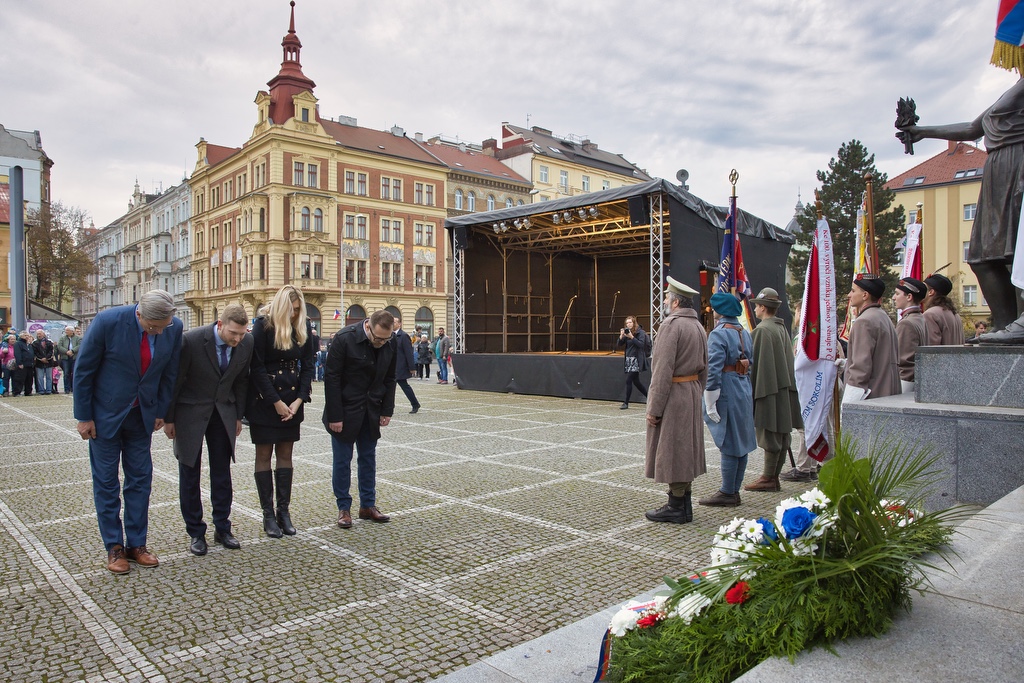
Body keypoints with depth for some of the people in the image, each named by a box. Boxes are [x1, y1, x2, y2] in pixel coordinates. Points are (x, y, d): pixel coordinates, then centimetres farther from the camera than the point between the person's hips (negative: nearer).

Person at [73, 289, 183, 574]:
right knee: (106, 482, 5)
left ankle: (136, 544, 20)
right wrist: (84, 417, -8)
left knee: (140, 480, 8)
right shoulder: (108, 321, -22)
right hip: (105, 415, -3)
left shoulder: (174, 328, -13)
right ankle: (114, 548, 17)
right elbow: (83, 370, -12)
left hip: (142, 416, 3)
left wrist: (161, 412, 4)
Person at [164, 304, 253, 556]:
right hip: (191, 412, -3)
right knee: (189, 473, 5)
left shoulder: (246, 342, -11)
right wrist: (168, 419, -5)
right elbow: (174, 380, -12)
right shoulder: (191, 340, -23)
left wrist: (238, 416, 6)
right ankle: (196, 532, 17)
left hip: (224, 412, 3)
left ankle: (222, 528, 19)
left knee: (222, 472, 7)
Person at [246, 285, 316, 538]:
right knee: (264, 455, 3)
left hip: (292, 400, 4)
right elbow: (257, 368, -12)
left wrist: (299, 399, -7)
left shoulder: (303, 328, 2)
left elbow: (307, 365, 4)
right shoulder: (263, 325, -11)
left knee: (285, 455, 8)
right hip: (264, 400, -4)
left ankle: (283, 511, 14)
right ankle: (268, 515, 10)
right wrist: (276, 402, -13)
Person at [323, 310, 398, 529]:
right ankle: (344, 508, 14)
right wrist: (335, 416, -17)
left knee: (368, 459, 11)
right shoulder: (345, 339, -19)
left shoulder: (391, 343, -5)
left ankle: (368, 505, 21)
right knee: (342, 460, 3)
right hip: (345, 411, -4)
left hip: (371, 412, 4)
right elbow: (332, 379, -16)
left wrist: (387, 410, 1)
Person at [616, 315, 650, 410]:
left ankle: (626, 403, -5)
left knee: (628, 380, -11)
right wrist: (621, 336, -12)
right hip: (628, 359, 7)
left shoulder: (640, 332, -6)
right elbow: (619, 344, 6)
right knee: (636, 381, 13)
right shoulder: (627, 332, 11)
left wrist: (631, 337, -25)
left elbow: (641, 344, -17)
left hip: (636, 360, -7)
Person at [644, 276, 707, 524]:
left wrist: (654, 408, -18)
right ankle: (684, 504, 23)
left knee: (670, 449, -1)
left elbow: (663, 370, -21)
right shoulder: (698, 326, 12)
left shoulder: (671, 324, -17)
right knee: (686, 447, 14)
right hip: (692, 393, 9)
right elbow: (703, 368, 16)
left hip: (672, 395, -9)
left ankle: (676, 507, 6)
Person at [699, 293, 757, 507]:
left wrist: (710, 403, -17)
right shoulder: (745, 333, 12)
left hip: (727, 392, -9)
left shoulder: (719, 334, -15)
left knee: (728, 445, -2)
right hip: (744, 391, 9)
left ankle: (727, 494, 5)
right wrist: (746, 389, 21)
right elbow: (750, 365, 16)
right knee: (741, 443, 12)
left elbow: (714, 370, -19)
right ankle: (734, 491, 21)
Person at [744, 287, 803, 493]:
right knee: (782, 434, 10)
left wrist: (752, 390, -12)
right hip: (784, 388, 9)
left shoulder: (762, 330, -15)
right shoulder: (782, 328, 13)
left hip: (768, 389, -9)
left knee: (770, 435, -4)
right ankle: (775, 476, 18)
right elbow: (788, 361, 17)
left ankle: (769, 478, 2)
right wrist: (788, 386, 21)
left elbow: (758, 363, -16)